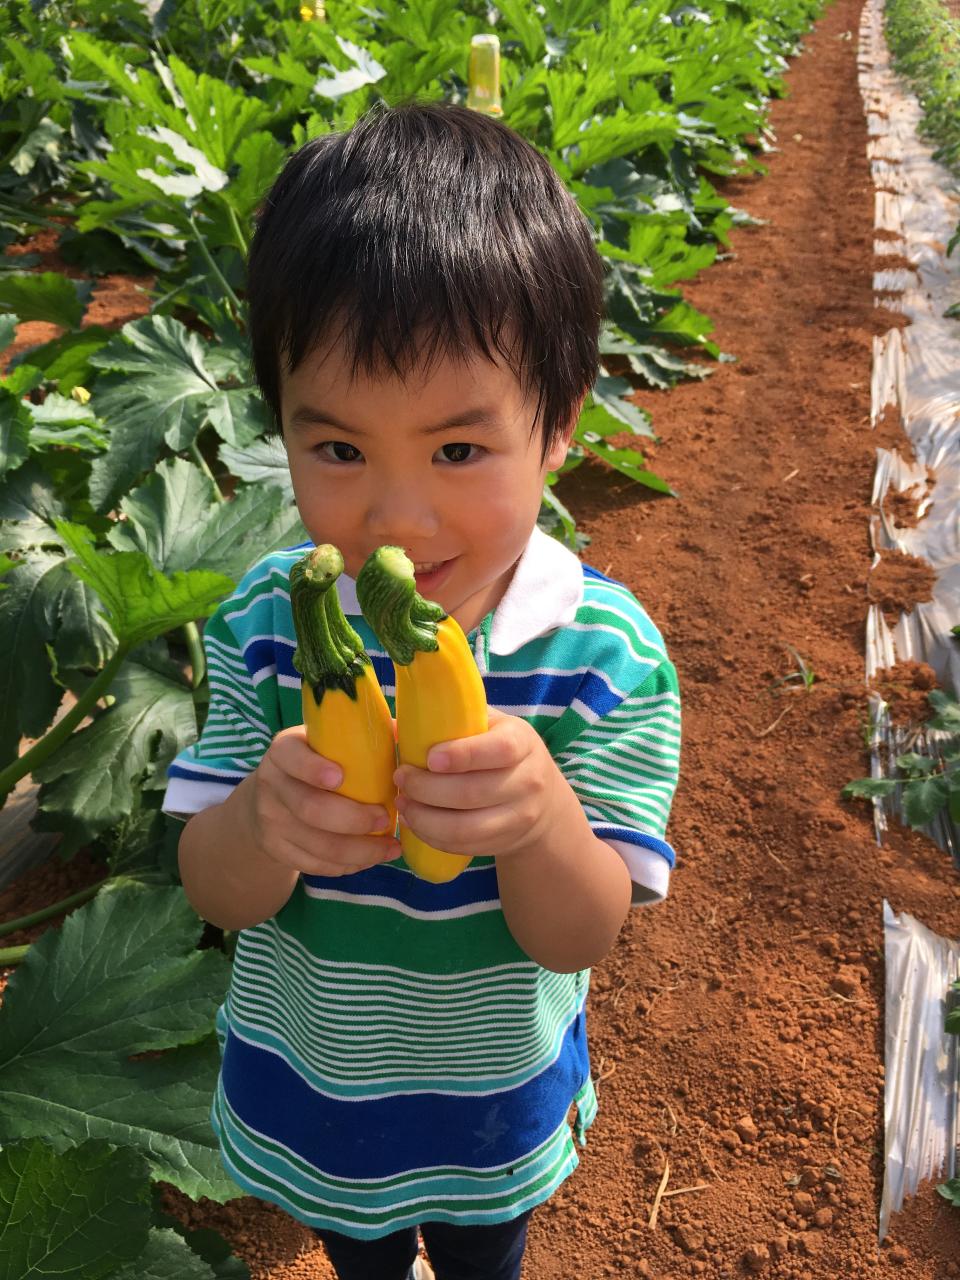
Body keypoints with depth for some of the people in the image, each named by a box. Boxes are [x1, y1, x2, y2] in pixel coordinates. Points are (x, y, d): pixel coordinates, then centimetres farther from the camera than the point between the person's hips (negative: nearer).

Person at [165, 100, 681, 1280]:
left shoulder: (607, 654, -27)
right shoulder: (265, 621, -23)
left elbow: (579, 937, -23)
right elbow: (214, 896, -18)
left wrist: (542, 819, -46)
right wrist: (264, 823, -42)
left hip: (494, 1095, -1)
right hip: (306, 1081, 2)